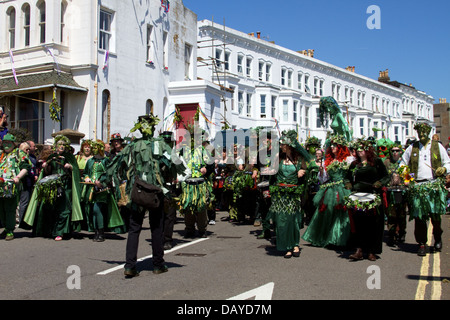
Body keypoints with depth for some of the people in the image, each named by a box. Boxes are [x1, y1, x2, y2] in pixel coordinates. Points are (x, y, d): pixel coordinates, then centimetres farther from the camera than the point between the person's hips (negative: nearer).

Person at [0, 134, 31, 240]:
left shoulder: (19, 154, 6)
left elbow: (25, 167, -2)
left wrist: (18, 177, -16)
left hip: (11, 186, -6)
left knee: (10, 210, -5)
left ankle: (10, 231, 1)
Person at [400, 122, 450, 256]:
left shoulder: (438, 146, 12)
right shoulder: (412, 148, 14)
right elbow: (402, 164, 20)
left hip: (434, 185, -1)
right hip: (417, 186, 1)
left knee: (435, 213, -9)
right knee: (419, 217, -1)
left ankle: (438, 237, 18)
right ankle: (422, 243, 9)